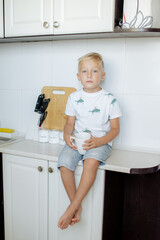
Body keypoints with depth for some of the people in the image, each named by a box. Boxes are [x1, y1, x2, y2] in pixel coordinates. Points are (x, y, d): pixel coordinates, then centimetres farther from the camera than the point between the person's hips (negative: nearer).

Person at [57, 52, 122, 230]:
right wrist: (67, 136, -10)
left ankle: (71, 208, -21)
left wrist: (99, 141, -18)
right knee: (64, 164, -24)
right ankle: (77, 206, -7)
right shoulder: (74, 98, 7)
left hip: (100, 142, -3)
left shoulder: (109, 99, -2)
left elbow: (115, 128, 0)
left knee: (91, 162, -34)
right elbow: (70, 123, 13)